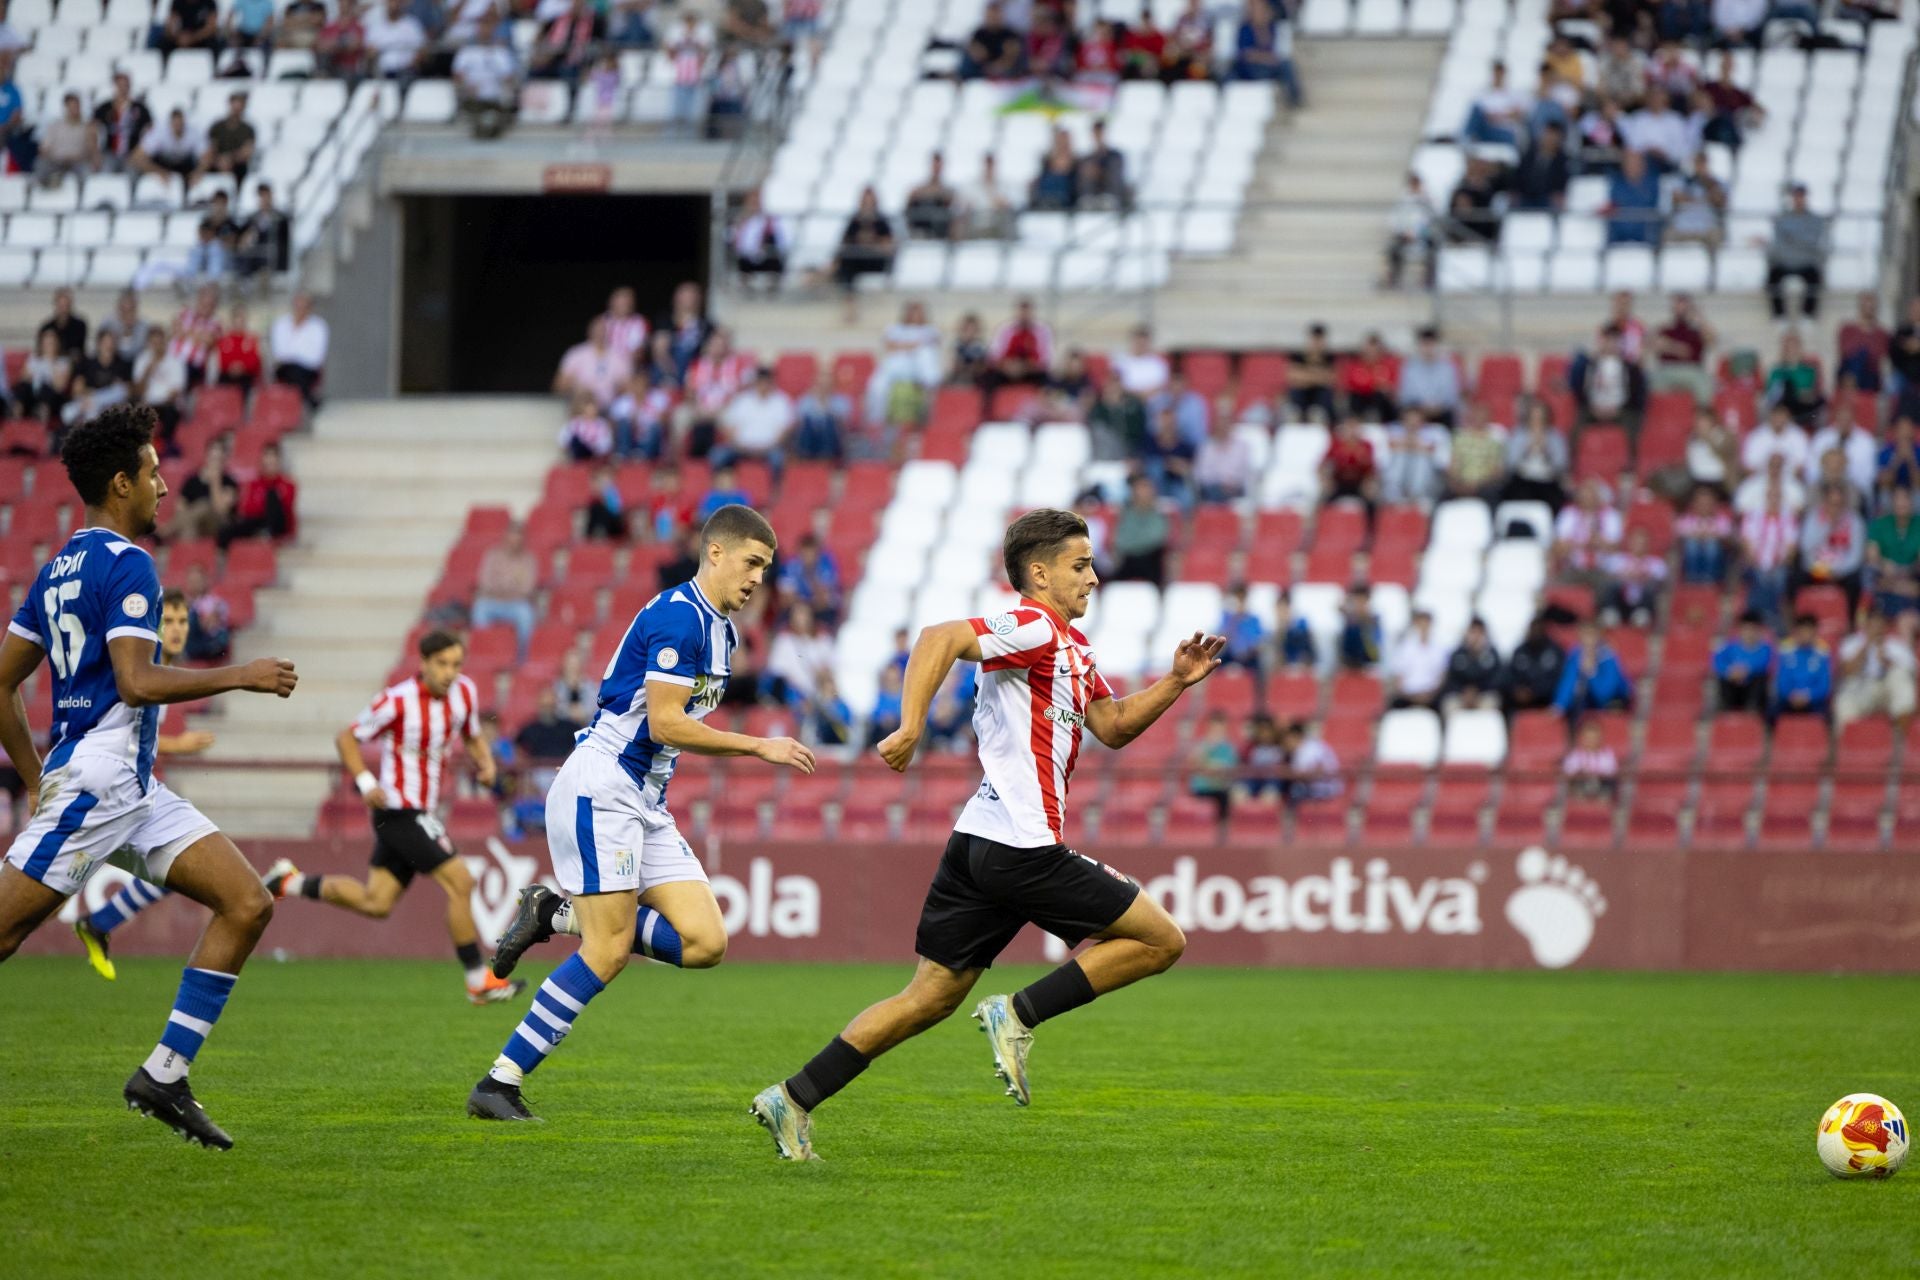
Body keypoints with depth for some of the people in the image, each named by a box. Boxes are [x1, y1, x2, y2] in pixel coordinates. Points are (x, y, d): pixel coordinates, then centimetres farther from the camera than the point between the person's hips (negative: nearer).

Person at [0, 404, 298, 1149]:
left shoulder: (61, 568, 17)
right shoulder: (125, 565, -11)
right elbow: (136, 682, -22)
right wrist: (240, 677, -13)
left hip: (134, 791, 10)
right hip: (95, 783, -10)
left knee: (248, 903, 2)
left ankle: (165, 1075, 0)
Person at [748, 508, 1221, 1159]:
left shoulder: (1071, 645, 22)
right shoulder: (1035, 628, -9)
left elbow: (1114, 726, 27)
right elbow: (940, 638, -23)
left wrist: (1177, 680, 15)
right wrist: (912, 726, -31)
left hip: (977, 843, 10)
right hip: (1024, 848, -10)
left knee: (931, 997, 9)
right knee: (1160, 940, -1)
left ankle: (794, 1098, 4)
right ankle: (1018, 1015, -5)